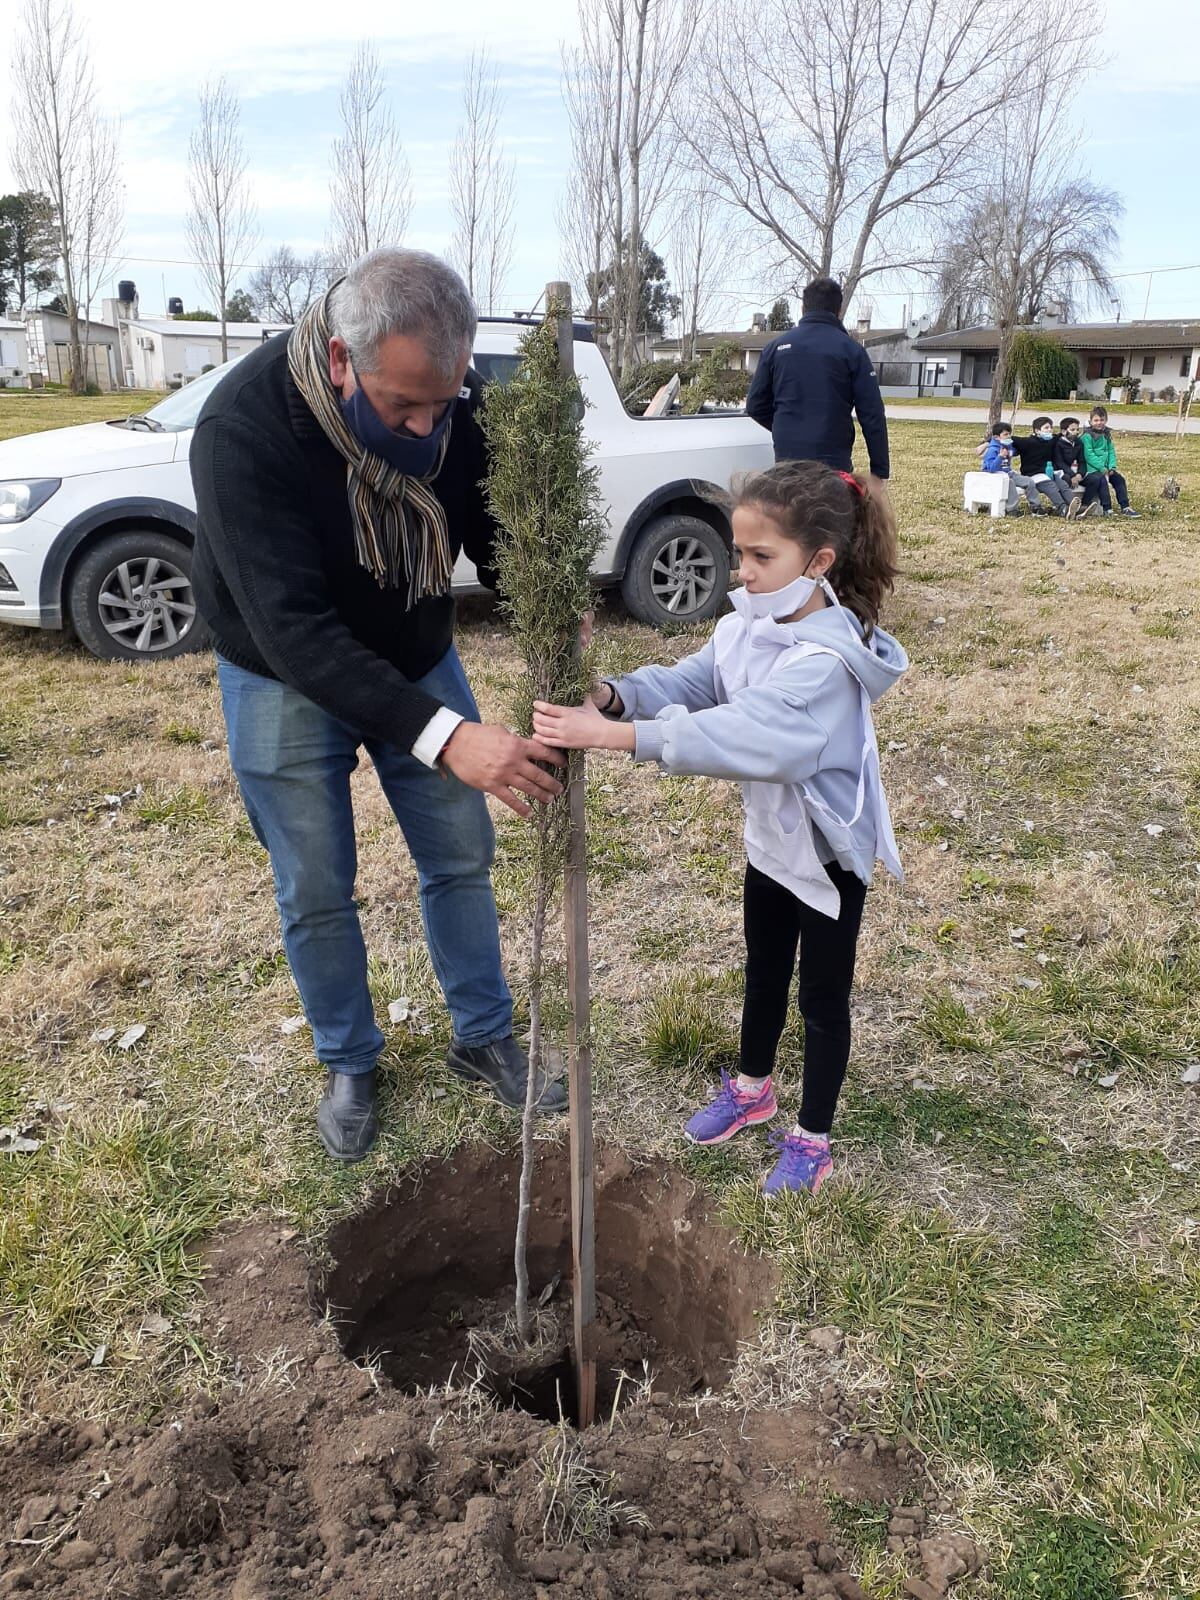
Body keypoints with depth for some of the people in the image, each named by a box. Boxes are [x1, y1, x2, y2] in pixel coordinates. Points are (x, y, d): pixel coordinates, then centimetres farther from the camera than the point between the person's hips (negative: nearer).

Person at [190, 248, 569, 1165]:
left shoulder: (450, 400, -19)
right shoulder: (244, 430, -33)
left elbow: (495, 525, -10)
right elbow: (292, 626, -39)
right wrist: (443, 737, -49)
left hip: (416, 658, 4)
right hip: (285, 679, -3)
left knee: (462, 857, 9)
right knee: (316, 891, 5)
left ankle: (485, 1038, 30)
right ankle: (349, 1064, 30)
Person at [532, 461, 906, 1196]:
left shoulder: (826, 659, -33)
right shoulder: (749, 625, -5)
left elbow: (743, 732, -44)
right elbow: (688, 681, -10)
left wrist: (611, 735, -49)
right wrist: (612, 695, -32)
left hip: (829, 851, -8)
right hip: (771, 835, 8)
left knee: (822, 995, 10)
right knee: (764, 973, 25)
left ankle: (812, 1139, 30)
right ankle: (753, 1088, 49)